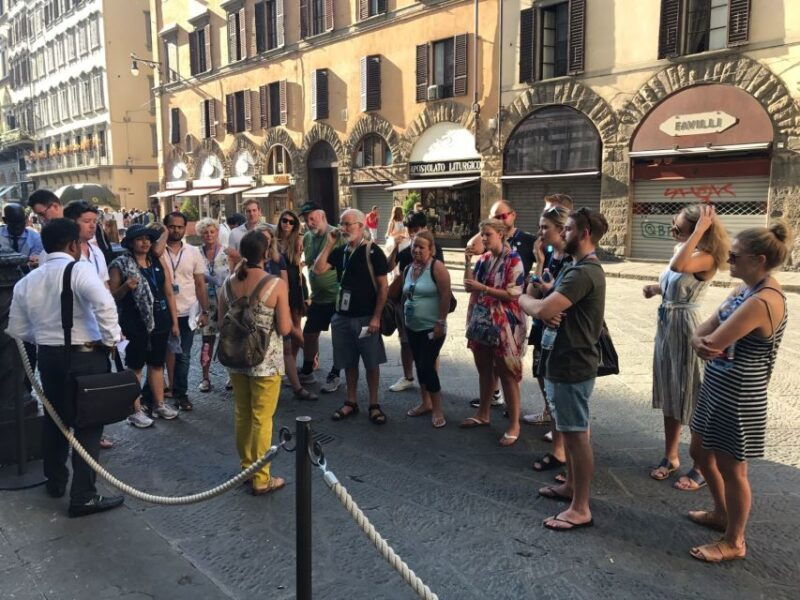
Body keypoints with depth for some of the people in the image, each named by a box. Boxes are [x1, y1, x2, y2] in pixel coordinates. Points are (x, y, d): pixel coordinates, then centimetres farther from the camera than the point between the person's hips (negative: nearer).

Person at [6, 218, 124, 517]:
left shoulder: (27, 280, 7)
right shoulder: (79, 270, -12)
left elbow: (17, 329, 10)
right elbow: (105, 304, -30)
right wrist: (111, 339, -18)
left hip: (47, 356, 7)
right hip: (85, 357, -6)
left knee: (54, 419, 22)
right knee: (87, 425, 1)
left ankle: (55, 481, 38)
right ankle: (83, 497, 4)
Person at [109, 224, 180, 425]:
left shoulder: (158, 261, 6)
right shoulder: (120, 265, -5)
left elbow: (169, 293, 8)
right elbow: (112, 297, -3)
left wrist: (174, 321, 6)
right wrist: (126, 286, -22)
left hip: (160, 321, 4)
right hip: (135, 324, -4)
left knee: (157, 363, 14)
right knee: (135, 366, 4)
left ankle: (159, 404, 26)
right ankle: (135, 410, 13)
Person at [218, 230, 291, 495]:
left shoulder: (228, 284, -1)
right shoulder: (276, 284, -15)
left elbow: (221, 323, 7)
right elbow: (285, 328, -14)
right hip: (266, 361, -5)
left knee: (242, 414, 18)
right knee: (262, 419, 4)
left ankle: (246, 467, 33)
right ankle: (261, 479, 14)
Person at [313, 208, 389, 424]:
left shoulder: (373, 251, -7)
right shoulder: (340, 251, 8)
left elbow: (383, 286, -8)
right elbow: (318, 269, -4)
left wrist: (376, 317, -13)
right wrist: (329, 244, -6)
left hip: (366, 317, -5)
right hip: (342, 316, 5)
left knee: (371, 363, 4)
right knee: (349, 362, 13)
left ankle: (374, 405, 16)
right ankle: (351, 402, 26)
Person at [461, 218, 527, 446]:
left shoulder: (513, 260, -12)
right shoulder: (483, 259, 8)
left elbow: (512, 294, -17)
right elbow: (469, 286, 6)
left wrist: (483, 288, -21)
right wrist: (468, 264, -5)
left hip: (504, 324, -7)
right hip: (482, 321, 7)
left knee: (507, 374, 0)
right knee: (484, 369, 17)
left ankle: (514, 424, 10)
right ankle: (483, 413, 32)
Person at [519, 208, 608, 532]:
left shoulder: (584, 273, -22)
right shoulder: (575, 267, 14)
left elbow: (541, 309, -30)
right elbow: (548, 306, 12)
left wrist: (522, 299, -8)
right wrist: (549, 314, -13)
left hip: (572, 365, -11)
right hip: (562, 359, 11)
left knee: (576, 434, -2)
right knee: (568, 430, 21)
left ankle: (580, 509, 8)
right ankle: (571, 485, 37)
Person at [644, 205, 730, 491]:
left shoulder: (705, 257, -19)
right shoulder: (682, 250, 7)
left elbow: (678, 266, -40)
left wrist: (700, 229, -32)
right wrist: (656, 288, 0)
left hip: (686, 328, -9)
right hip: (666, 325, 9)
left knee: (692, 396, 2)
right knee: (669, 394, 16)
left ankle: (701, 468, 18)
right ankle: (671, 457, 31)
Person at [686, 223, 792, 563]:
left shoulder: (762, 302, -26)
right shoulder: (745, 291, 6)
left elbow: (712, 343, -28)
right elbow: (703, 332, 5)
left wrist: (706, 340, -4)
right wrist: (699, 341, -18)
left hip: (738, 396, -10)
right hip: (717, 387, 10)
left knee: (730, 468, 7)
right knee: (701, 452, 23)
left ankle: (734, 542, 27)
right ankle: (721, 513, 45)